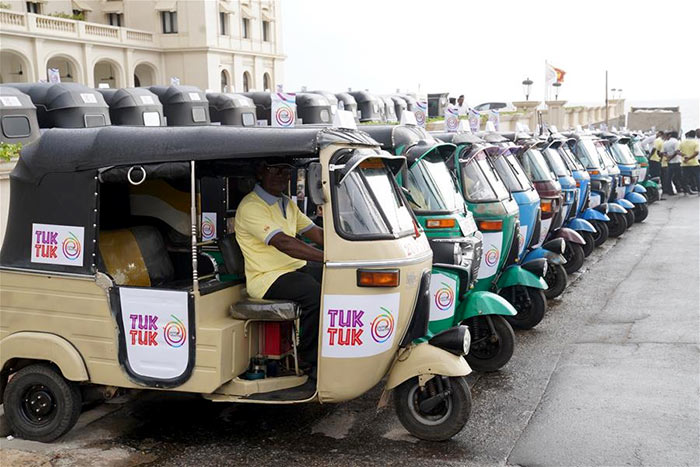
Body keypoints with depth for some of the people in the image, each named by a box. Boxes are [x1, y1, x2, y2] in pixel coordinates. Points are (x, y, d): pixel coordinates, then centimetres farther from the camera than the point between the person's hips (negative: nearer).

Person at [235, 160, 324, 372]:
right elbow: (283, 243, -27)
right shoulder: (251, 206, -14)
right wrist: (327, 257, -34)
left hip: (296, 268, 9)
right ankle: (308, 360, -16)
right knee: (315, 293, -31)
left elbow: (315, 232, 12)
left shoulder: (287, 204, 17)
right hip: (268, 278, -9)